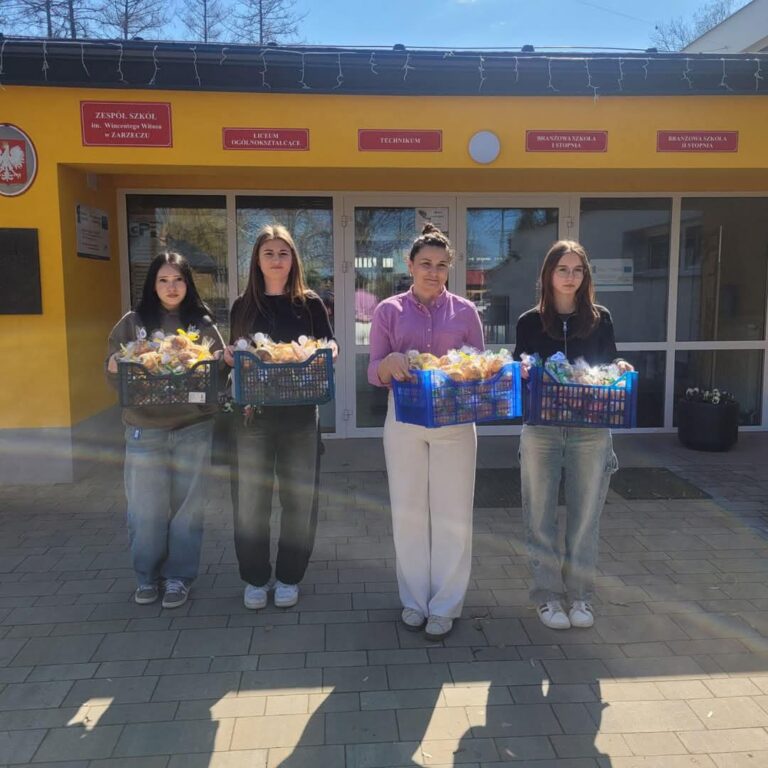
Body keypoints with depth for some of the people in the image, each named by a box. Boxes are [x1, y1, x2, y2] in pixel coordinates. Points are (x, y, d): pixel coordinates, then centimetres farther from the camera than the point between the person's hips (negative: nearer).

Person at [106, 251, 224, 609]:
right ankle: (147, 576, 25)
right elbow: (114, 374, 3)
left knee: (186, 506, 6)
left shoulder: (202, 324, 6)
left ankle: (178, 576, 23)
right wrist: (114, 366, -19)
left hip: (193, 429, 0)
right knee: (146, 509, 5)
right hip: (145, 430, 0)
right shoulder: (133, 322, 5)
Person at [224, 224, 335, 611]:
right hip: (253, 412, 1)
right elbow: (233, 355, 11)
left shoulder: (310, 303, 4)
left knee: (298, 498, 6)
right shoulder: (243, 305, 7)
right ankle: (255, 578, 23)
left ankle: (289, 577, 24)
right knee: (250, 499, 5)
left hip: (299, 412, 0)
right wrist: (228, 356, -10)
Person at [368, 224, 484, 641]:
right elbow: (374, 374, 0)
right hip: (404, 420, 0)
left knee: (452, 514, 4)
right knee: (408, 512, 8)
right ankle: (414, 599, 25)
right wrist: (391, 362, -22)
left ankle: (445, 605, 19)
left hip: (455, 422, 0)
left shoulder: (464, 311, 5)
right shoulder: (389, 311, 3)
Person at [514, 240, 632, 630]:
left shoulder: (600, 318, 5)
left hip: (591, 431, 1)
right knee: (541, 516, 6)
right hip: (541, 429, -1)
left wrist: (620, 369, -10)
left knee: (585, 516, 8)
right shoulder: (530, 321, 2)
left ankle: (579, 594, 25)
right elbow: (519, 373, 5)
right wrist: (522, 372, -16)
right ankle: (547, 594, 21)